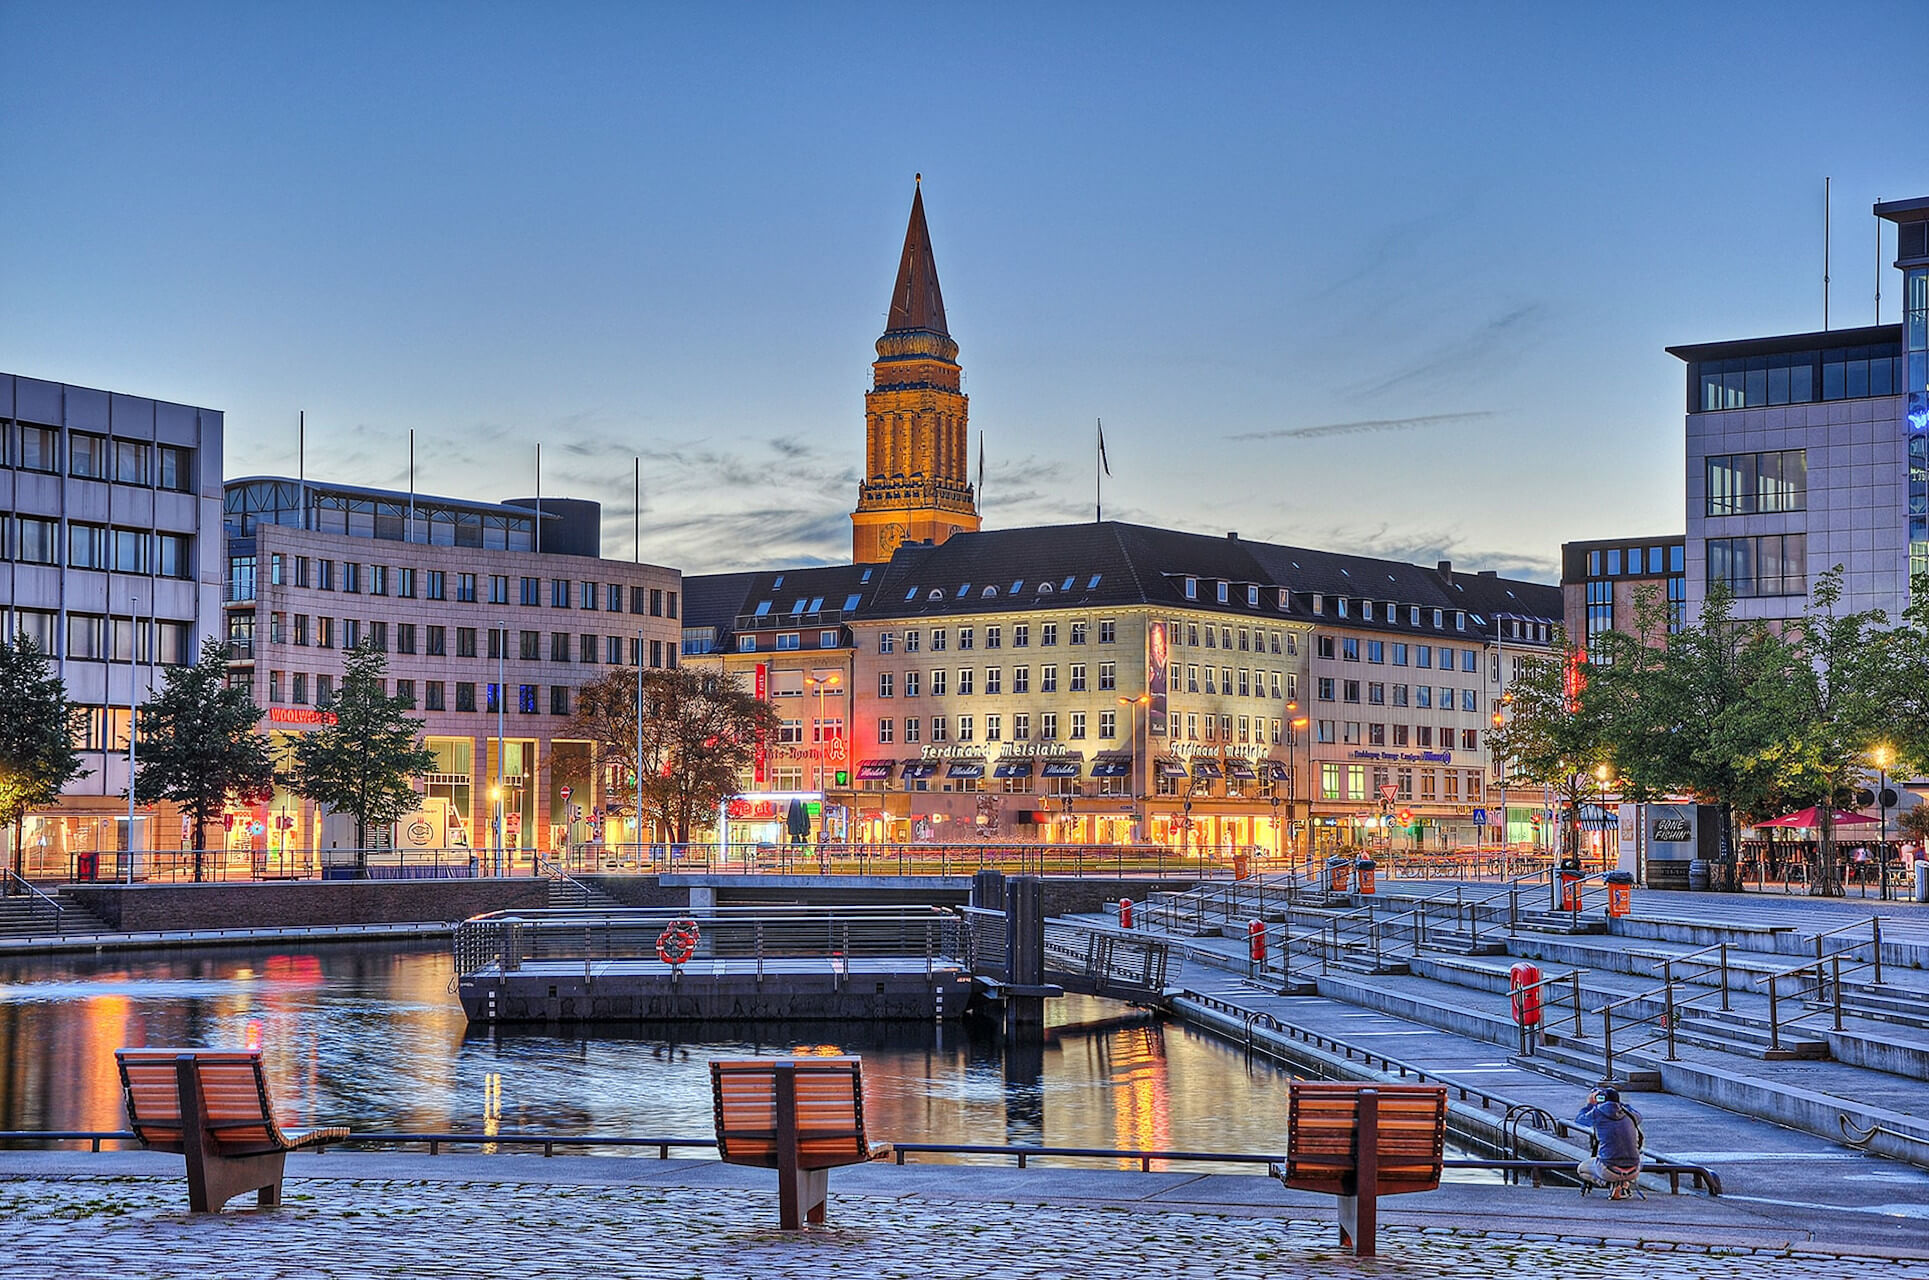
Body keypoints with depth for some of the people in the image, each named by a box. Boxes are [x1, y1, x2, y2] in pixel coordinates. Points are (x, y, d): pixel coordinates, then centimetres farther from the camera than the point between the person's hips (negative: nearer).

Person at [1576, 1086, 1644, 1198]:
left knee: (1581, 1169, 23)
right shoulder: (1628, 1114, 8)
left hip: (1609, 1170, -4)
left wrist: (1590, 1105, 33)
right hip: (1633, 1171, 4)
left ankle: (1610, 1183, -1)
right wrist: (1621, 1104, 42)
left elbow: (1578, 1119, 18)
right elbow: (1638, 1116, 34)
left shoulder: (1597, 1113, -3)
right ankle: (1626, 1184, 10)